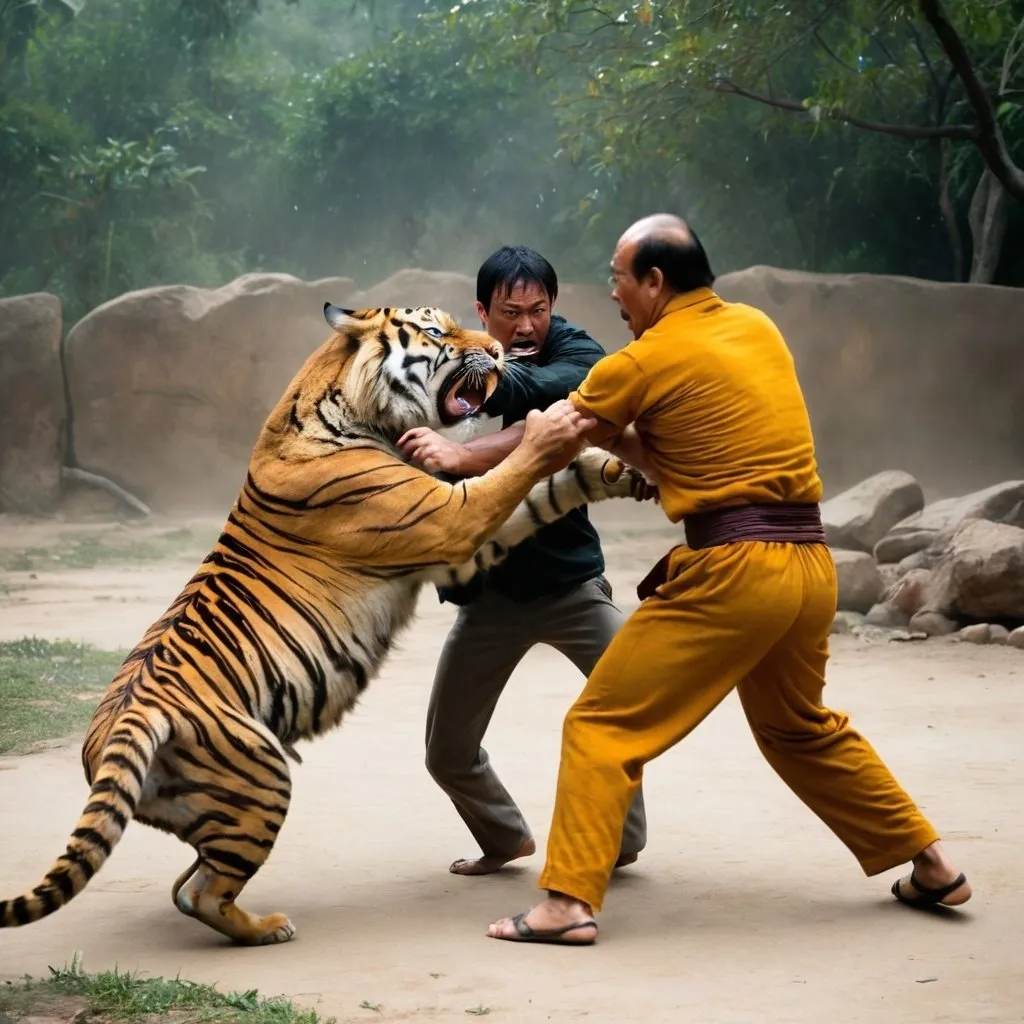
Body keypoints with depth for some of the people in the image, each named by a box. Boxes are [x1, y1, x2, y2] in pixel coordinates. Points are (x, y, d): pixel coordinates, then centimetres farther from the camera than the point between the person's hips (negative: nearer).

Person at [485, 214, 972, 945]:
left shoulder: (644, 362, -5)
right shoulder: (758, 328, 14)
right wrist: (618, 438, 6)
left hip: (732, 570, -7)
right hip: (811, 564, 7)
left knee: (602, 725, 0)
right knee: (801, 728, 27)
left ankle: (570, 901, -9)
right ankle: (930, 863, 31)